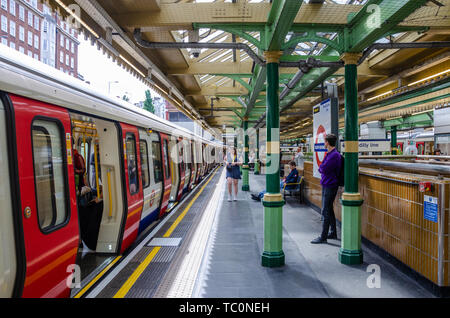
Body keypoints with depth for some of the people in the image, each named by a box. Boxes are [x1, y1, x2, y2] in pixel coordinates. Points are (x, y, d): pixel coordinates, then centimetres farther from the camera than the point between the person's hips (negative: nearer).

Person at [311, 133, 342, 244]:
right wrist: (322, 168, -2)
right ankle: (333, 233, 29)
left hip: (330, 186, -10)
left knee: (326, 211, -5)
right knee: (329, 210, 17)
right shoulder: (329, 154, 14)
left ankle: (323, 237, 1)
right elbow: (322, 168, 17)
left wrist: (320, 168, -2)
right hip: (326, 185, 10)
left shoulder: (334, 155, -19)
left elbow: (323, 169, -21)